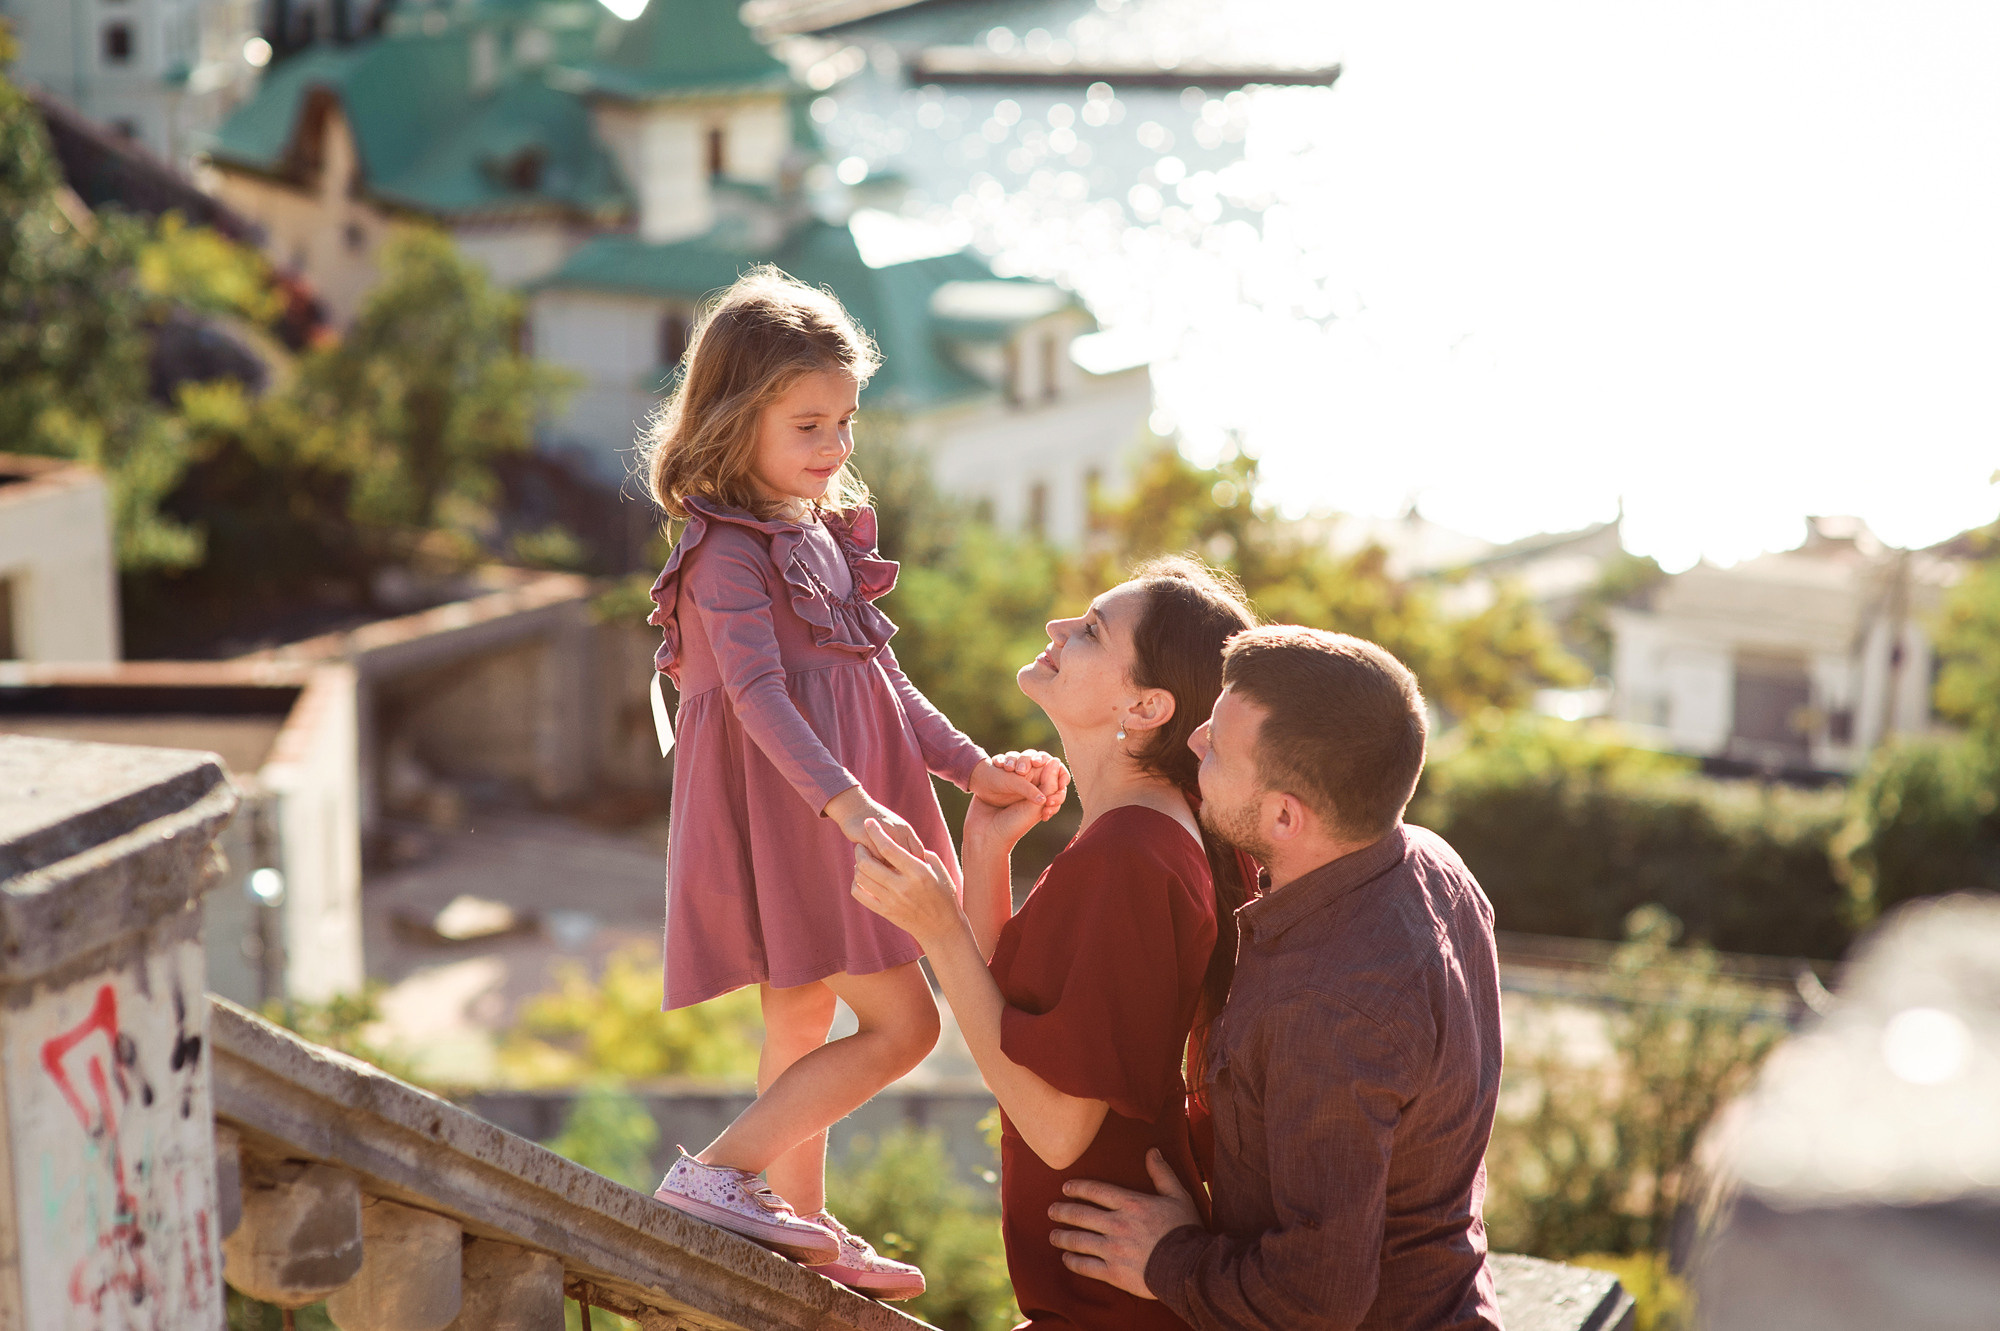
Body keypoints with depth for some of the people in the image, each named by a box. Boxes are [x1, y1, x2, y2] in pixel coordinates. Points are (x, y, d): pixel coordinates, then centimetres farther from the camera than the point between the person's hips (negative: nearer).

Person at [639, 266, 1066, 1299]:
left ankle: (804, 1230, 27)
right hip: (788, 812, -9)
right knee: (900, 1024, -10)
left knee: (804, 1022, 17)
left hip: (835, 808, 9)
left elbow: (881, 677, 17)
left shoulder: (820, 533, 13)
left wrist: (973, 768, 10)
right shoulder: (729, 550, -16)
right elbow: (758, 693, -27)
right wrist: (846, 801, -38)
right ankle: (716, 1175, -9)